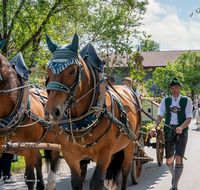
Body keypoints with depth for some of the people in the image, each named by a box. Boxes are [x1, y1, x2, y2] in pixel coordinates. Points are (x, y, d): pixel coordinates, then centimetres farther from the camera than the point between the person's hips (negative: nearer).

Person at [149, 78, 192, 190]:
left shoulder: (187, 101, 1)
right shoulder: (166, 101, 8)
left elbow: (189, 118, -5)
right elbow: (160, 116, 1)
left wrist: (181, 127, -24)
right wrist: (154, 128, -16)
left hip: (181, 131, -3)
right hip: (168, 131, 3)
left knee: (179, 158, -15)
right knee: (169, 160, 8)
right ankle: (174, 175, 39)